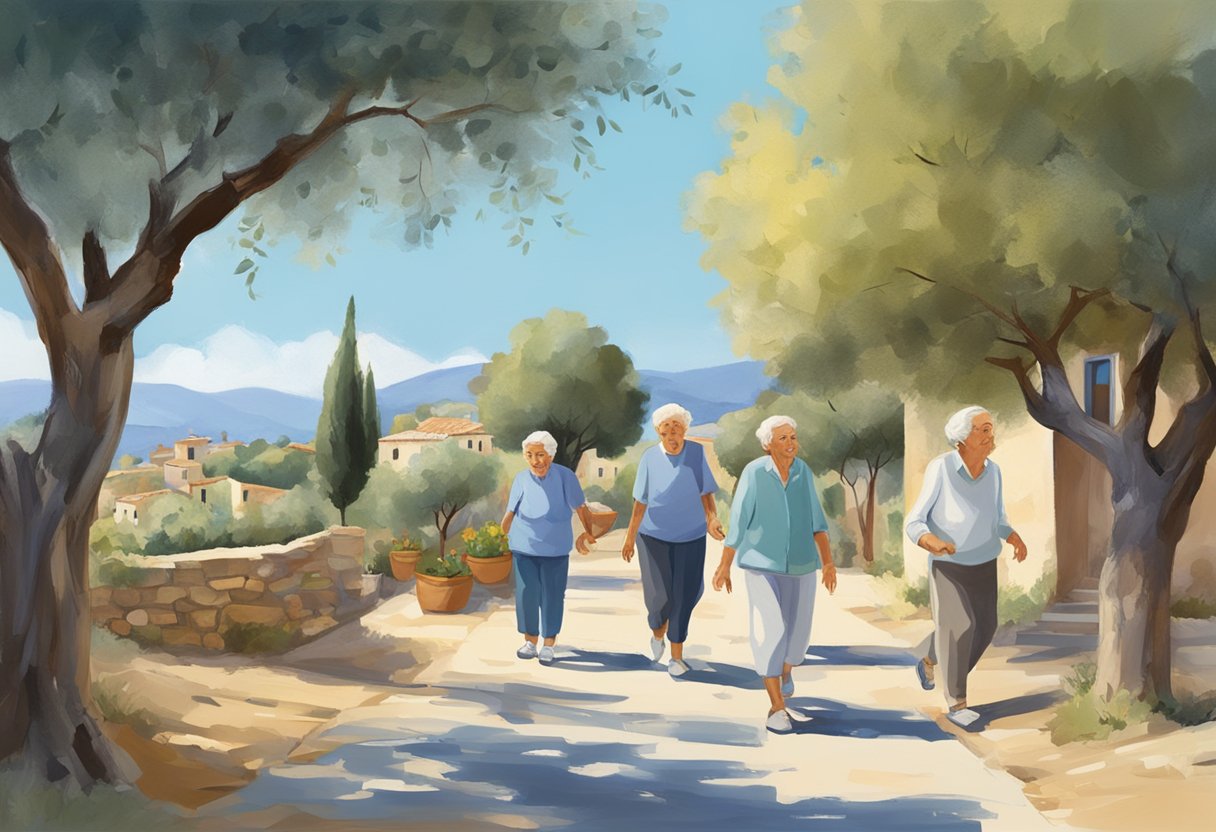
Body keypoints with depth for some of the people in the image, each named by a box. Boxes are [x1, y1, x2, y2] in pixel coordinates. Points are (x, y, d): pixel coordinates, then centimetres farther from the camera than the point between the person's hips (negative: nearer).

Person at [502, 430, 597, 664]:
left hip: (555, 550, -1)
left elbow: (581, 508, -9)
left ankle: (548, 645, 17)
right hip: (524, 548, 1)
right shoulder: (521, 479, -3)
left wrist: (588, 532, -22)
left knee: (552, 597, 3)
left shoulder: (565, 477, -10)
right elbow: (510, 513, 2)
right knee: (526, 594, 0)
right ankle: (530, 642, 16)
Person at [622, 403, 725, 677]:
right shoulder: (650, 458, -9)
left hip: (690, 536, 1)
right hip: (654, 535, -1)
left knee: (685, 595, -1)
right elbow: (640, 502, -6)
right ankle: (658, 631, 29)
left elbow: (706, 493, -8)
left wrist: (712, 520, -25)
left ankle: (677, 655, 14)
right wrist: (630, 538, -7)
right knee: (659, 594, -6)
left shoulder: (697, 453, -9)